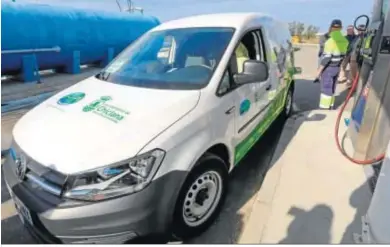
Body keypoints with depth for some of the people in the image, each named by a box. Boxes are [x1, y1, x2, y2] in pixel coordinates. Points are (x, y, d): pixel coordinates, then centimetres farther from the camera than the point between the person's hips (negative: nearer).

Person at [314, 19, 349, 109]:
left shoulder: (331, 41, -18)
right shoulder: (345, 40, 6)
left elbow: (326, 57, -21)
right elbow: (343, 55, 10)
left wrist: (319, 70, -17)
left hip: (328, 68, -8)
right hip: (337, 67, 8)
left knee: (326, 89, -4)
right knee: (332, 88, 16)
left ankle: (324, 108, -1)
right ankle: (330, 107, 25)